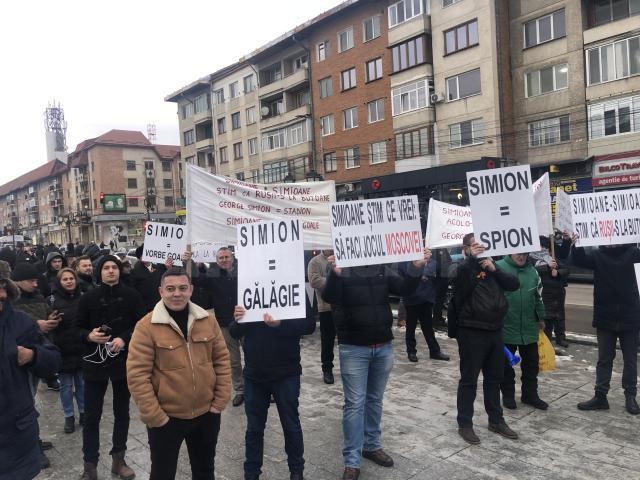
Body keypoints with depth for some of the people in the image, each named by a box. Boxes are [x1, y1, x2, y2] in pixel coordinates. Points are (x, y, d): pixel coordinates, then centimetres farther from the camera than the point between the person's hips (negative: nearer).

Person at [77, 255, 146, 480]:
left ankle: (118, 459, 28)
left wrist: (124, 338, -19)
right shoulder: (88, 297, -2)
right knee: (92, 415, 5)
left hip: (124, 361, 1)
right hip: (95, 361, 0)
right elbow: (78, 328, 3)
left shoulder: (131, 296, -4)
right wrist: (89, 336, -17)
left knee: (122, 412, 13)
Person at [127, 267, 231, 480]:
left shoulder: (208, 320, -2)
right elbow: (137, 375, -14)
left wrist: (220, 400, -1)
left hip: (207, 413, 3)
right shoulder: (146, 326, -14)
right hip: (166, 419, -3)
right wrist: (154, 416, -14)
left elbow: (221, 360, 4)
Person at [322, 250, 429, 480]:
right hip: (354, 349, -4)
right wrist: (335, 273, -41)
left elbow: (405, 289, -3)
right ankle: (352, 461, 8)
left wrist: (415, 269, -22)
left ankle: (371, 446, 32)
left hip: (383, 347, 4)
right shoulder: (343, 271, -8)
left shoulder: (383, 270, 4)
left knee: (375, 400, 16)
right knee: (355, 403, 0)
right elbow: (330, 297, -21)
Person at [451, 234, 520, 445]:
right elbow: (462, 285, -28)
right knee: (469, 380, 3)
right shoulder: (463, 268, -7)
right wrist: (472, 258, -29)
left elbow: (514, 284, 2)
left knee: (494, 378, 16)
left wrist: (495, 269, -10)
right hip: (472, 332, -6)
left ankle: (496, 420, 30)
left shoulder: (491, 265, 11)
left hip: (495, 331, 6)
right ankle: (465, 424, 13)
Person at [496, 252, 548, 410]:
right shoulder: (499, 267, -11)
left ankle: (530, 394, 30)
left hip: (529, 328, 5)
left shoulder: (532, 271, 6)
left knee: (531, 363, 14)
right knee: (506, 363, 10)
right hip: (506, 327, -4)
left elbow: (538, 297, 16)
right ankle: (508, 394, 25)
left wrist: (541, 318, 20)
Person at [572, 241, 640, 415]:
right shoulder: (597, 255, 0)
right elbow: (579, 261, -16)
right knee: (604, 359, 8)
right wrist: (577, 245, -34)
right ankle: (600, 396, 15)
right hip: (605, 318, 0)